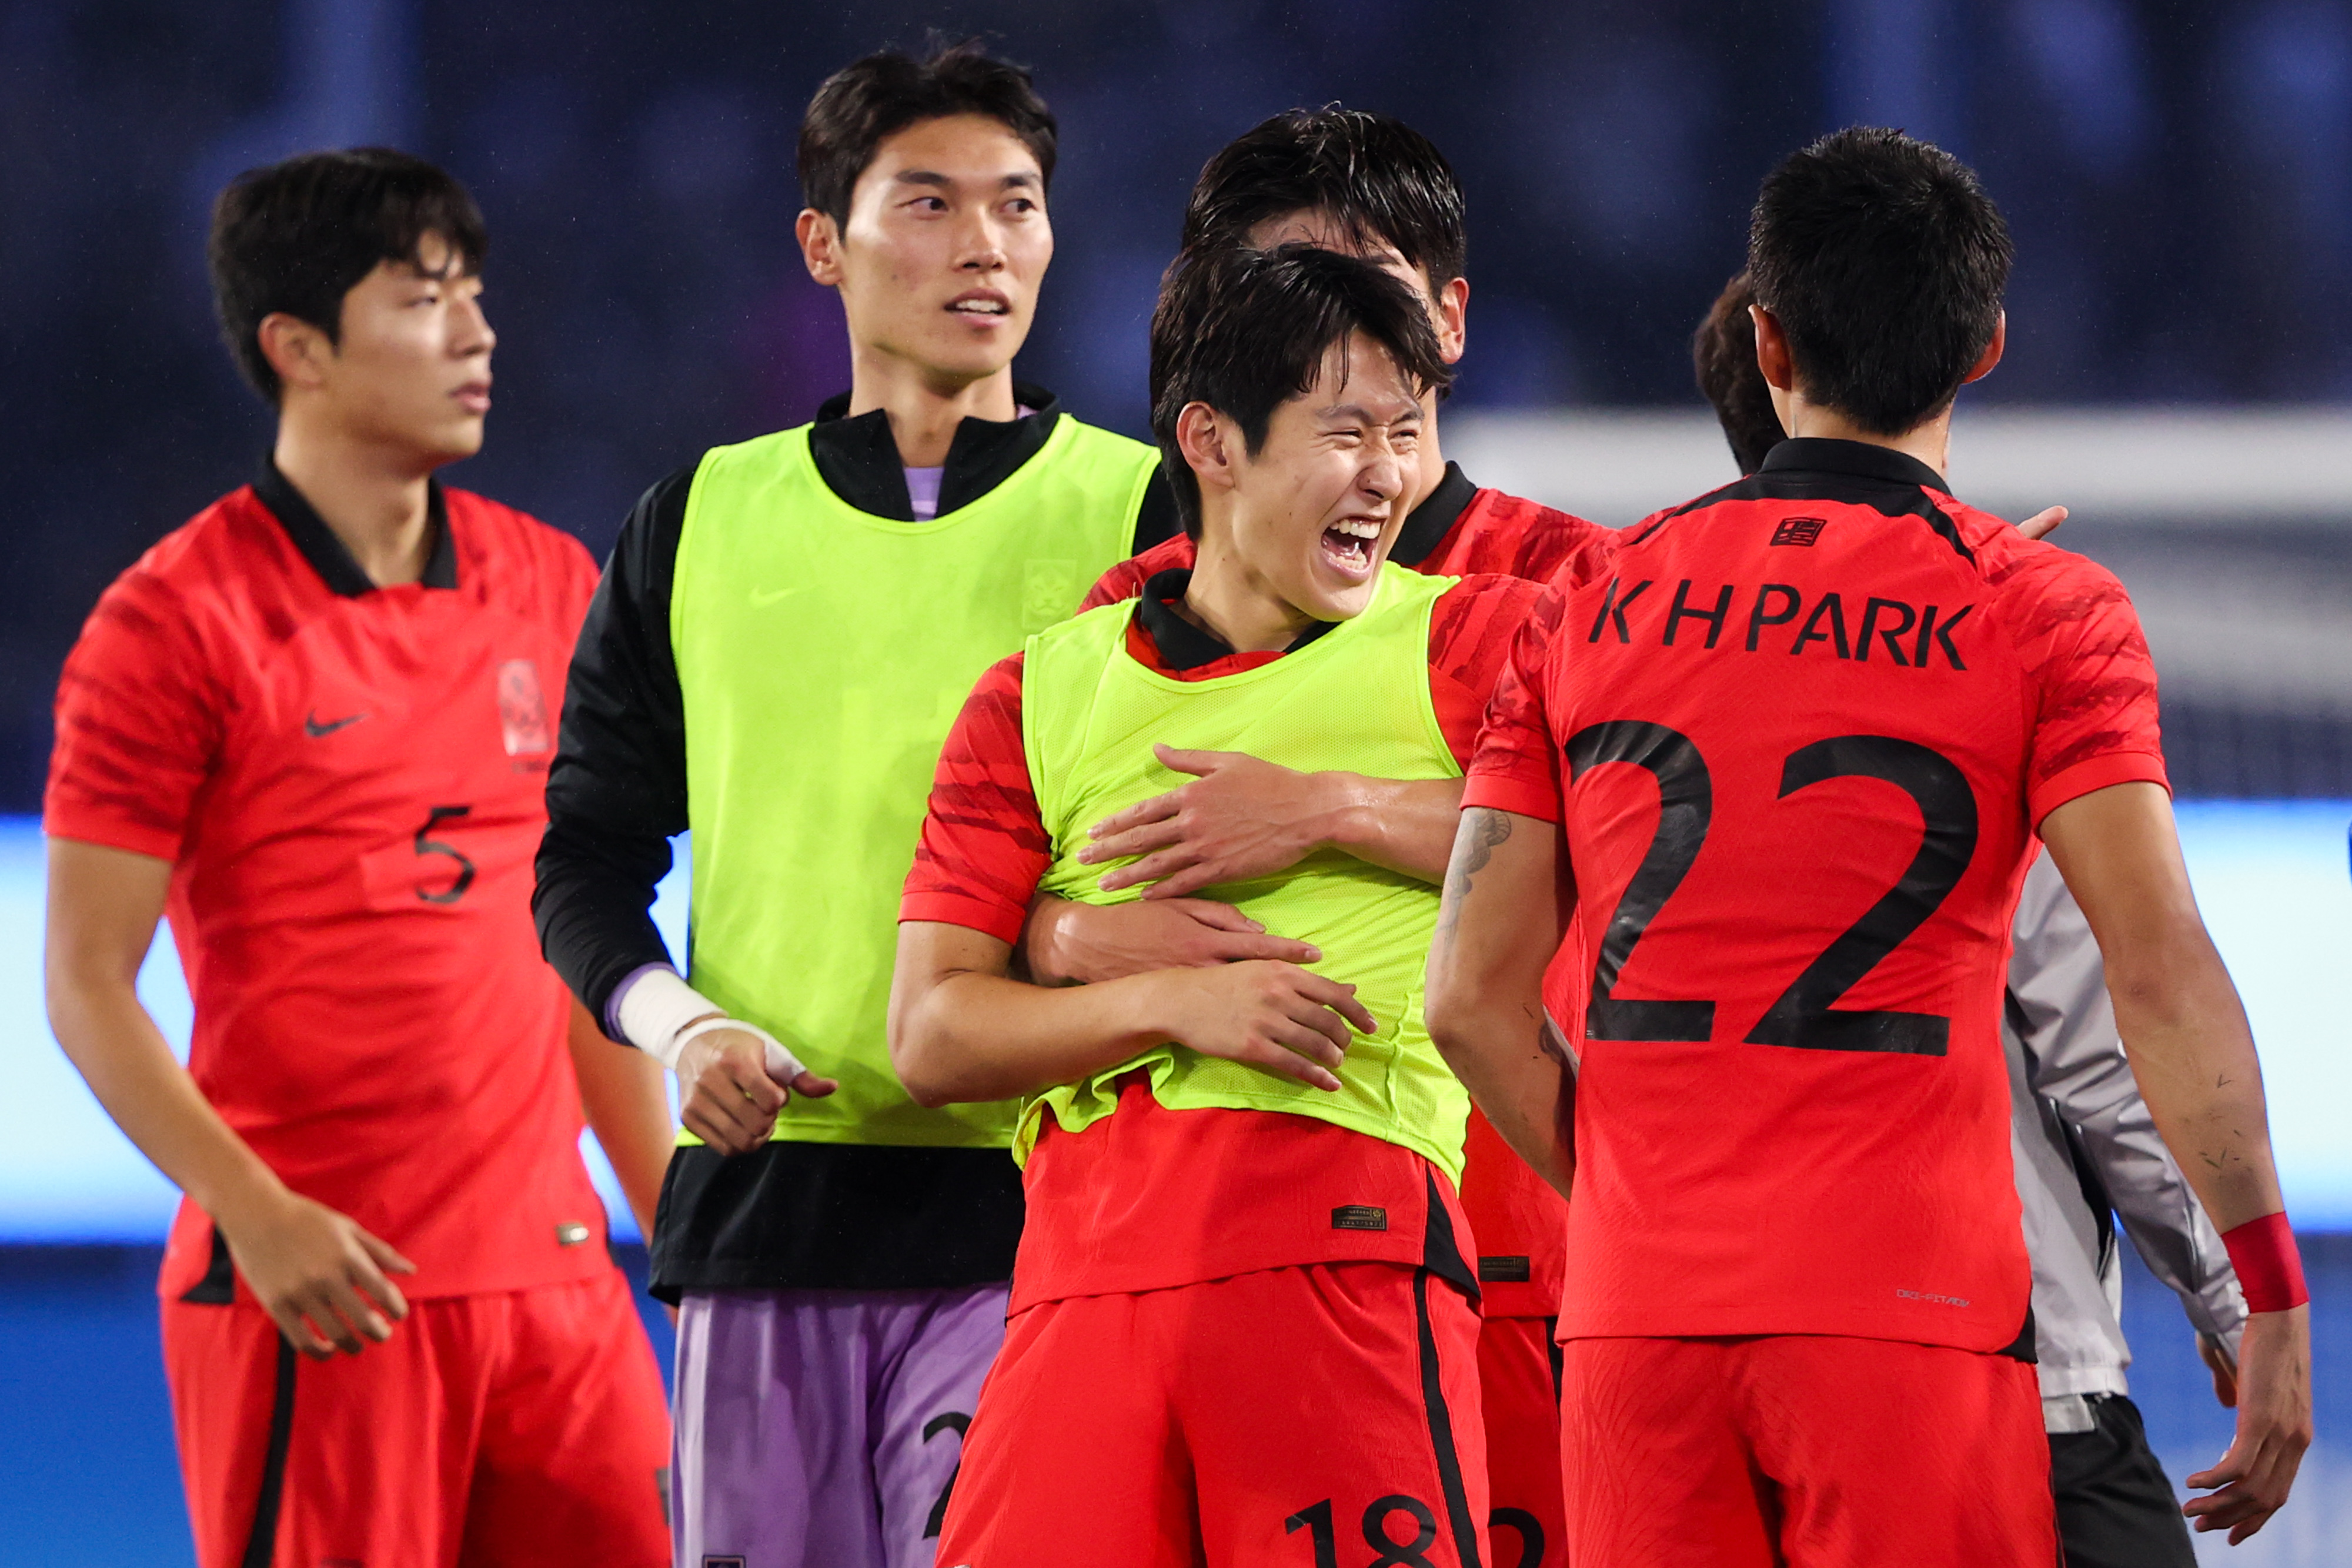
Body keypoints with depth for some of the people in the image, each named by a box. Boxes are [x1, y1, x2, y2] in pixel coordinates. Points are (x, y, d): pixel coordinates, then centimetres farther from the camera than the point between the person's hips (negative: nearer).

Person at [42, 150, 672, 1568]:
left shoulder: (550, 588, 12)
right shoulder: (177, 622, -6)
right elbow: (88, 986, -7)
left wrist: (676, 1228, 15)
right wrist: (257, 1215, -19)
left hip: (553, 1273, 6)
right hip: (322, 1290, -5)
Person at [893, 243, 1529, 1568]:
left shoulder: (1473, 642, 12)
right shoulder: (1040, 699, 18)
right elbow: (933, 1033, 11)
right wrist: (1175, 1000, -6)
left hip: (1352, 1246, -2)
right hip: (1085, 1277, 2)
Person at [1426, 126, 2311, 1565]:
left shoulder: (1591, 613, 9)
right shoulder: (2046, 613, -1)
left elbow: (1471, 1001, 7)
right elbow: (2160, 971, -10)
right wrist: (2270, 1295, -6)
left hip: (1638, 1320, 3)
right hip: (1910, 1320, -3)